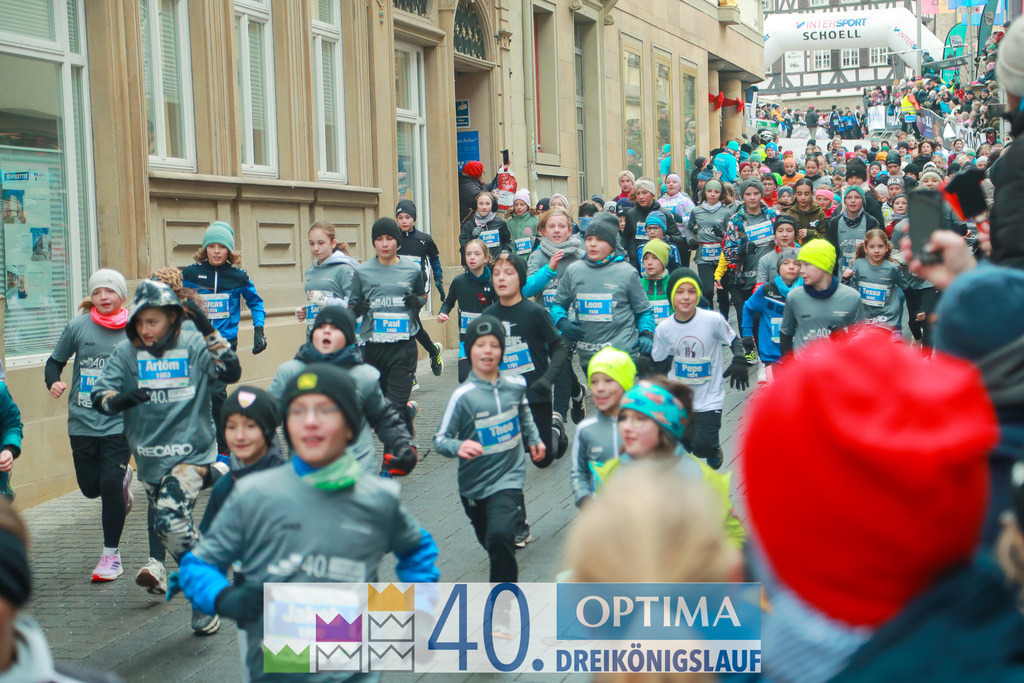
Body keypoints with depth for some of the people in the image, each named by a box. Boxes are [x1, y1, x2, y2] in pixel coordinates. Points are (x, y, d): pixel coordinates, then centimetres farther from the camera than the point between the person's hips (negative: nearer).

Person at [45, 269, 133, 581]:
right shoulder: (78, 327, -1)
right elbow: (55, 362, 10)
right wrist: (54, 382, -9)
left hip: (120, 423, -2)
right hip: (82, 422, 2)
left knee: (110, 484, -11)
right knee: (90, 487, 10)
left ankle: (111, 555, 5)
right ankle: (123, 479, 47)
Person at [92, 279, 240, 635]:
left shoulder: (193, 347, -5)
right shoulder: (126, 353, -1)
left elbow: (231, 373, -19)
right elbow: (99, 396, -7)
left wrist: (208, 331, -25)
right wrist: (121, 400, -29)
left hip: (190, 449, -4)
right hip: (148, 453, 4)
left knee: (172, 520, -20)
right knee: (162, 515, 19)